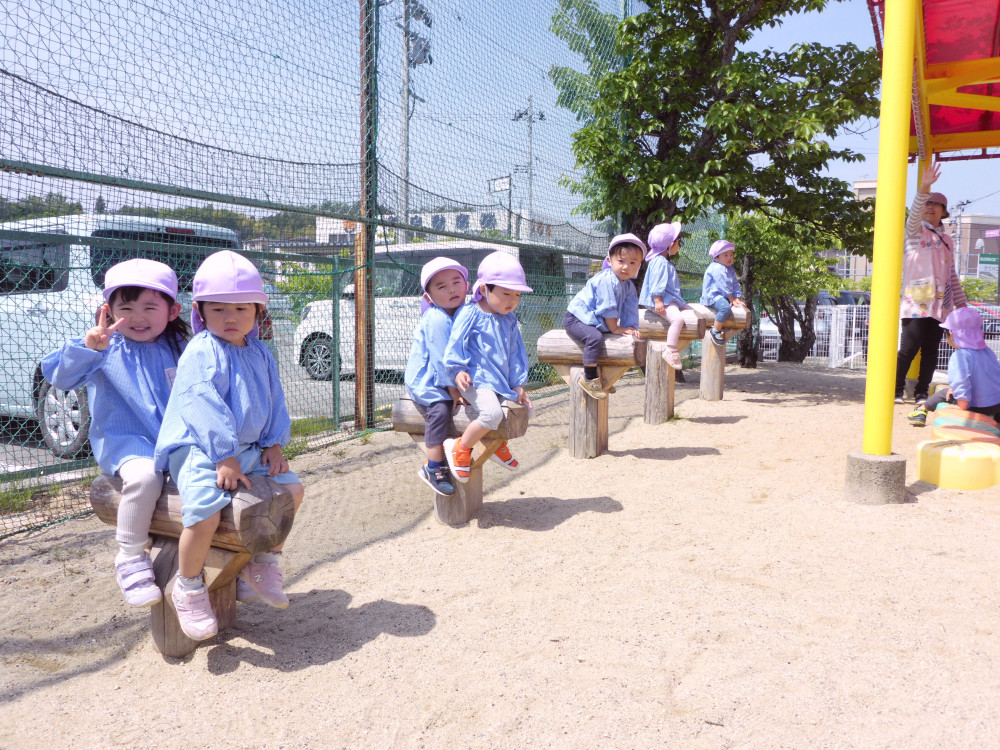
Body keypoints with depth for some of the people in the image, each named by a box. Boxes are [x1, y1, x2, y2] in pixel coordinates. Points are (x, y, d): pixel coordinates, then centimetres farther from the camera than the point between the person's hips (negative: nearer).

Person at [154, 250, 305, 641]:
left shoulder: (259, 353, 12)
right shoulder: (201, 352, -12)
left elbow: (274, 401, 17)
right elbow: (205, 407, -20)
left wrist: (273, 443, 5)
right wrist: (225, 457, -23)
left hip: (249, 450, 8)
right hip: (199, 450, -8)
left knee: (292, 488, 5)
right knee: (205, 511, -29)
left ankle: (265, 563, 22)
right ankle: (188, 587, -3)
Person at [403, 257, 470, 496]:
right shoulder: (437, 320, -22)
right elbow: (441, 359, -22)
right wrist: (454, 391, -18)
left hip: (447, 379, 9)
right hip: (423, 380, -9)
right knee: (440, 409, -28)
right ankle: (433, 469, -18)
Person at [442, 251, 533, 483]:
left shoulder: (510, 320, 13)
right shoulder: (470, 314, -8)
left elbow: (516, 353, 18)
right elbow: (456, 342, -11)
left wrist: (518, 385, 14)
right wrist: (458, 370, -22)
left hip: (502, 381, 8)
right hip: (476, 379, -8)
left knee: (524, 406, 15)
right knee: (492, 413, -31)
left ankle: (499, 445, 36)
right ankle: (460, 448, -9)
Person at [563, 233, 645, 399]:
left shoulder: (629, 286, 6)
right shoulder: (606, 280, -24)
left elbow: (630, 309, 8)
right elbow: (607, 308, -22)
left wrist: (631, 327, -7)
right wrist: (615, 328, -15)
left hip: (593, 321, 10)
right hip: (575, 318, -10)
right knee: (595, 337, -33)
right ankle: (589, 378, -24)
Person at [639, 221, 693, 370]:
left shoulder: (665, 261, 21)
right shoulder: (659, 262, -14)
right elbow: (656, 283, -22)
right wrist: (658, 300, -27)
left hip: (671, 299, 11)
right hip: (661, 300, -11)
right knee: (677, 318, -31)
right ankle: (670, 350, -30)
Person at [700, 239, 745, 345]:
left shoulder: (731, 269, 18)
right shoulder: (716, 268, -14)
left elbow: (735, 285, 16)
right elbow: (723, 286, -17)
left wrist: (737, 299, 1)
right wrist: (732, 299, -14)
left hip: (724, 297, 11)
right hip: (713, 296, -11)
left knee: (743, 307, 6)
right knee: (726, 307, -36)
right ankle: (715, 331, -23)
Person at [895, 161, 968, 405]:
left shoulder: (945, 239, 21)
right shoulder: (916, 230, 7)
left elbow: (951, 274, 22)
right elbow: (914, 214, -16)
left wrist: (961, 302, 17)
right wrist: (923, 188, -32)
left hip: (940, 304, 5)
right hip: (917, 302, -5)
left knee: (931, 350, 3)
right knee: (909, 347, -10)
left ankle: (922, 393, 9)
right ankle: (896, 390, 1)